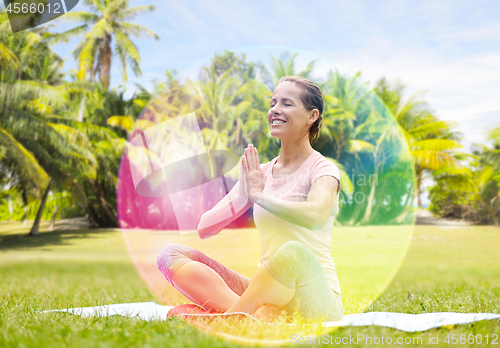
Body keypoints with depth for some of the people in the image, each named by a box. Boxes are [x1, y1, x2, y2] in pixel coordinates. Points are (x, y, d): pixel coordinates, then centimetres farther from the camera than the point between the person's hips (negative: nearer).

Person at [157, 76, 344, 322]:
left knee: (294, 251, -40)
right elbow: (205, 228, 7)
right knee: (171, 254, -12)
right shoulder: (259, 173, 14)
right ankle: (253, 314, -33)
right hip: (266, 294, 5)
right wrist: (243, 193, -10)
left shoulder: (322, 170, -1)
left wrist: (258, 194, -14)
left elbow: (317, 216, -26)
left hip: (312, 297, -5)